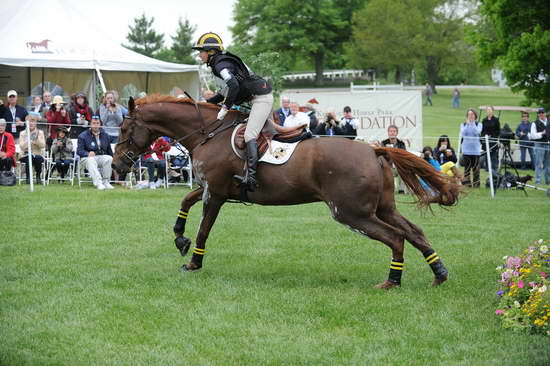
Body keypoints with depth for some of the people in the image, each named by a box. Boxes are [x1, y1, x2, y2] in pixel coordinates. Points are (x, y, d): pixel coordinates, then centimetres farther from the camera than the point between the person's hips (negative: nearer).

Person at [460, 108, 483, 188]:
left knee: (475, 166, 0)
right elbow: (463, 133, -9)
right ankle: (467, 182, 7)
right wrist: (467, 124, -13)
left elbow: (477, 132, -14)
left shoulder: (479, 124, 5)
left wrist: (473, 123, -13)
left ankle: (476, 183, 6)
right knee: (467, 166, 1)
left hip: (476, 149, -1)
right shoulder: (463, 124, 8)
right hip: (466, 149, 1)